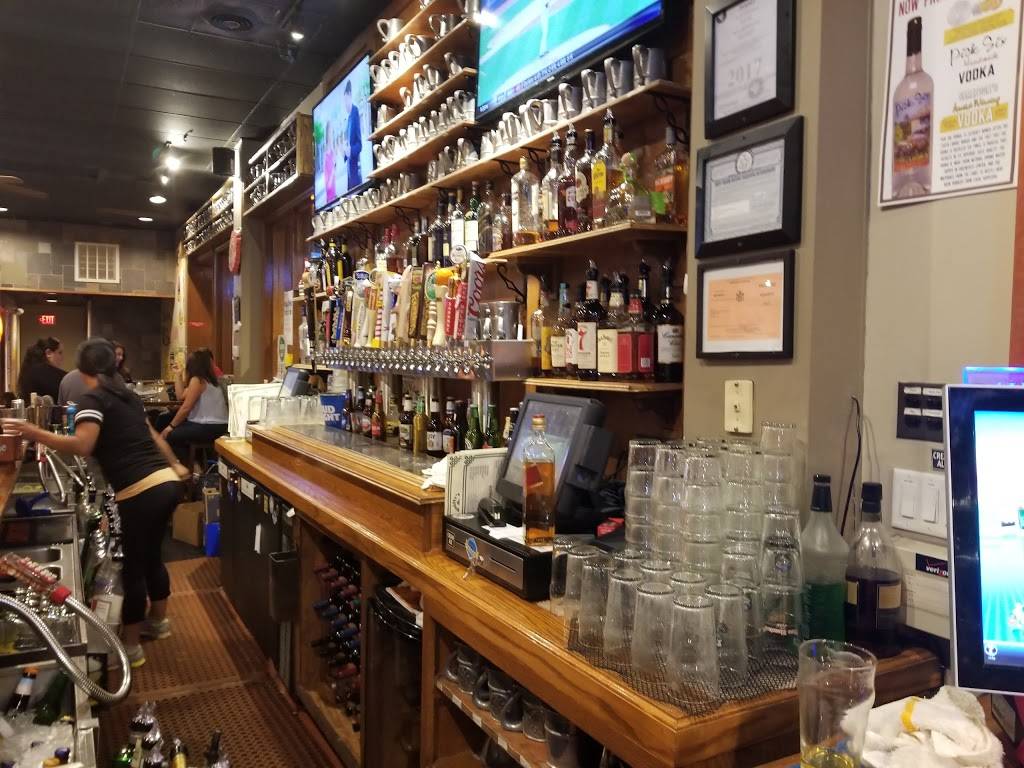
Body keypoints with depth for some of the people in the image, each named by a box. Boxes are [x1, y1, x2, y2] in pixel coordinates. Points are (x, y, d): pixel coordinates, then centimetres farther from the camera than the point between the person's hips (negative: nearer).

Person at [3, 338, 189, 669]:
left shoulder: (93, 399, -4)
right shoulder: (128, 396, 18)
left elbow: (82, 445, -20)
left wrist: (34, 433, -19)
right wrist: (174, 465, 44)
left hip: (141, 493, -8)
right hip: (166, 483, 8)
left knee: (133, 566, 7)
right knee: (150, 555, 25)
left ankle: (131, 645, 20)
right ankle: (158, 620, 42)